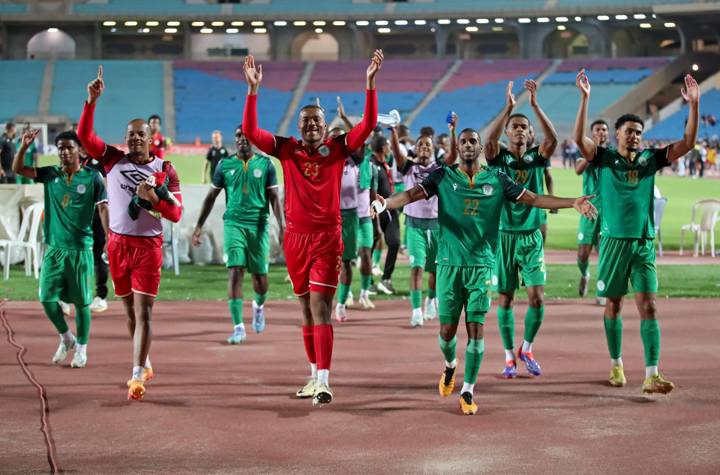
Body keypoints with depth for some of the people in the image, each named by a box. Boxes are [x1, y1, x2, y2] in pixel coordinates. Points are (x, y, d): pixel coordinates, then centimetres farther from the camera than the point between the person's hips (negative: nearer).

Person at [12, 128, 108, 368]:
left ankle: (81, 348, 18)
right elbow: (18, 168, 1)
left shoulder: (92, 178, -2)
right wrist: (24, 146, -16)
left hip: (80, 249, -3)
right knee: (47, 298, -1)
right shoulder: (50, 174, 7)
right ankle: (66, 338, 22)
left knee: (81, 301, 3)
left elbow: (103, 208, -6)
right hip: (54, 248, 3)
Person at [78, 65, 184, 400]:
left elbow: (176, 214, -2)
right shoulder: (113, 159, 4)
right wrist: (92, 100, -16)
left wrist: (154, 198, -20)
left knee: (144, 310, -10)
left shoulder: (164, 170, -1)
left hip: (148, 245, -3)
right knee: (130, 310, 13)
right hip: (118, 243, 3)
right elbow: (84, 135, -6)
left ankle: (137, 377, -15)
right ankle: (145, 363, 31)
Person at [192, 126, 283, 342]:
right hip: (234, 223, 0)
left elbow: (274, 197, 1)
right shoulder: (225, 165, 6)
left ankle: (259, 305, 40)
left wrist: (282, 226, -9)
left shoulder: (265, 164, 4)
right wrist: (199, 226, 7)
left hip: (259, 225, 0)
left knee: (260, 275, 5)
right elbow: (211, 197, 12)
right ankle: (238, 327, -13)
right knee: (235, 272, -13)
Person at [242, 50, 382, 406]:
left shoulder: (337, 149, 0)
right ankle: (315, 374, 24)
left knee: (320, 307, -12)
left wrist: (370, 84, -18)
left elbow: (368, 125, -9)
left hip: (327, 237, -3)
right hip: (296, 237, 3)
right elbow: (250, 131, -4)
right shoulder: (287, 149, 3)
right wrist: (253, 89, -12)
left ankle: (323, 381, -17)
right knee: (306, 309, 12)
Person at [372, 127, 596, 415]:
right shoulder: (443, 176, 3)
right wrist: (385, 203, -31)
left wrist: (573, 203, -5)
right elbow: (412, 194, -10)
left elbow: (532, 199, 5)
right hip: (450, 263, 0)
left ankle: (468, 392, 5)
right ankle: (450, 366, 35)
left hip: (482, 264, 0)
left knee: (476, 328, -5)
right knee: (447, 329, 2)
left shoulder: (497, 180, 6)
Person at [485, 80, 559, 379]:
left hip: (531, 236, 1)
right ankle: (509, 357, 15)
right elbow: (489, 140, -22)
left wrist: (535, 105, -24)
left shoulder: (537, 157, 3)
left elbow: (553, 139, -16)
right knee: (505, 299, 3)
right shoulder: (499, 157, 0)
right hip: (504, 235, -1)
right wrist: (508, 107, -29)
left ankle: (526, 349, 14)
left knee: (537, 298, -7)